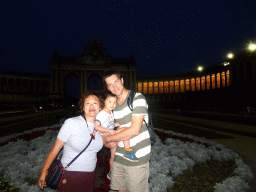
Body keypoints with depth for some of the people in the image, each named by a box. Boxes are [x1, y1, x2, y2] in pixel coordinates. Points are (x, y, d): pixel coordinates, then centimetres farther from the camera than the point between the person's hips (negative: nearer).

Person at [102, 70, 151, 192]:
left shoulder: (137, 98, -13)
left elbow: (135, 130, -21)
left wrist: (108, 138, -12)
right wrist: (108, 144, -3)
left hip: (137, 158, -6)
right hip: (119, 157, 6)